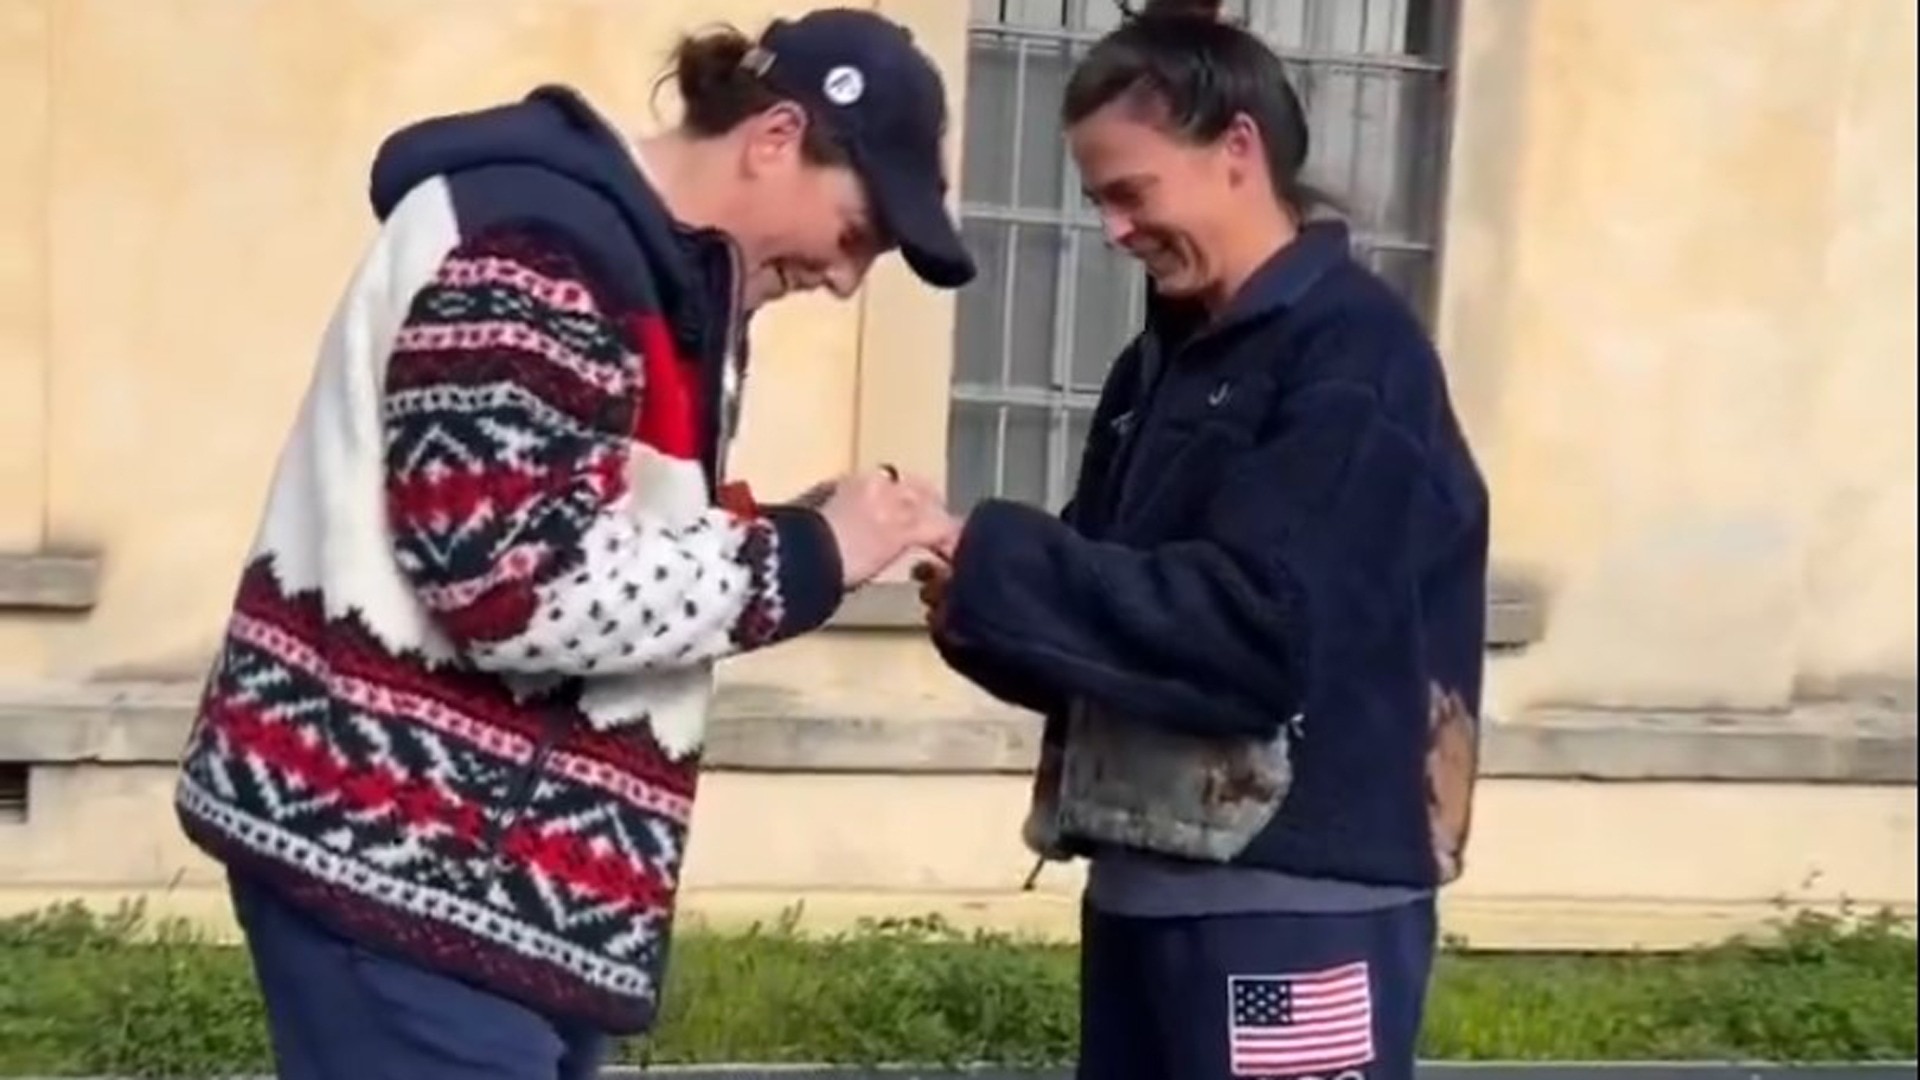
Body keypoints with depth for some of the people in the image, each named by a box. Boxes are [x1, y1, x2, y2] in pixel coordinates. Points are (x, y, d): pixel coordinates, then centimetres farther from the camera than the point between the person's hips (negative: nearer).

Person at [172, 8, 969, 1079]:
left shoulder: (647, 265, 17)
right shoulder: (539, 243, -16)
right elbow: (509, 584, -23)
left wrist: (800, 530, 0)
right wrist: (806, 559, -15)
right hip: (393, 845, -10)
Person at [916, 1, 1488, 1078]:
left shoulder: (1355, 353, -11)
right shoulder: (1166, 360, 15)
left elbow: (1264, 625, -21)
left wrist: (1001, 572, -17)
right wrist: (982, 598, -5)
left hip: (1297, 901, -8)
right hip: (1150, 881, 8)